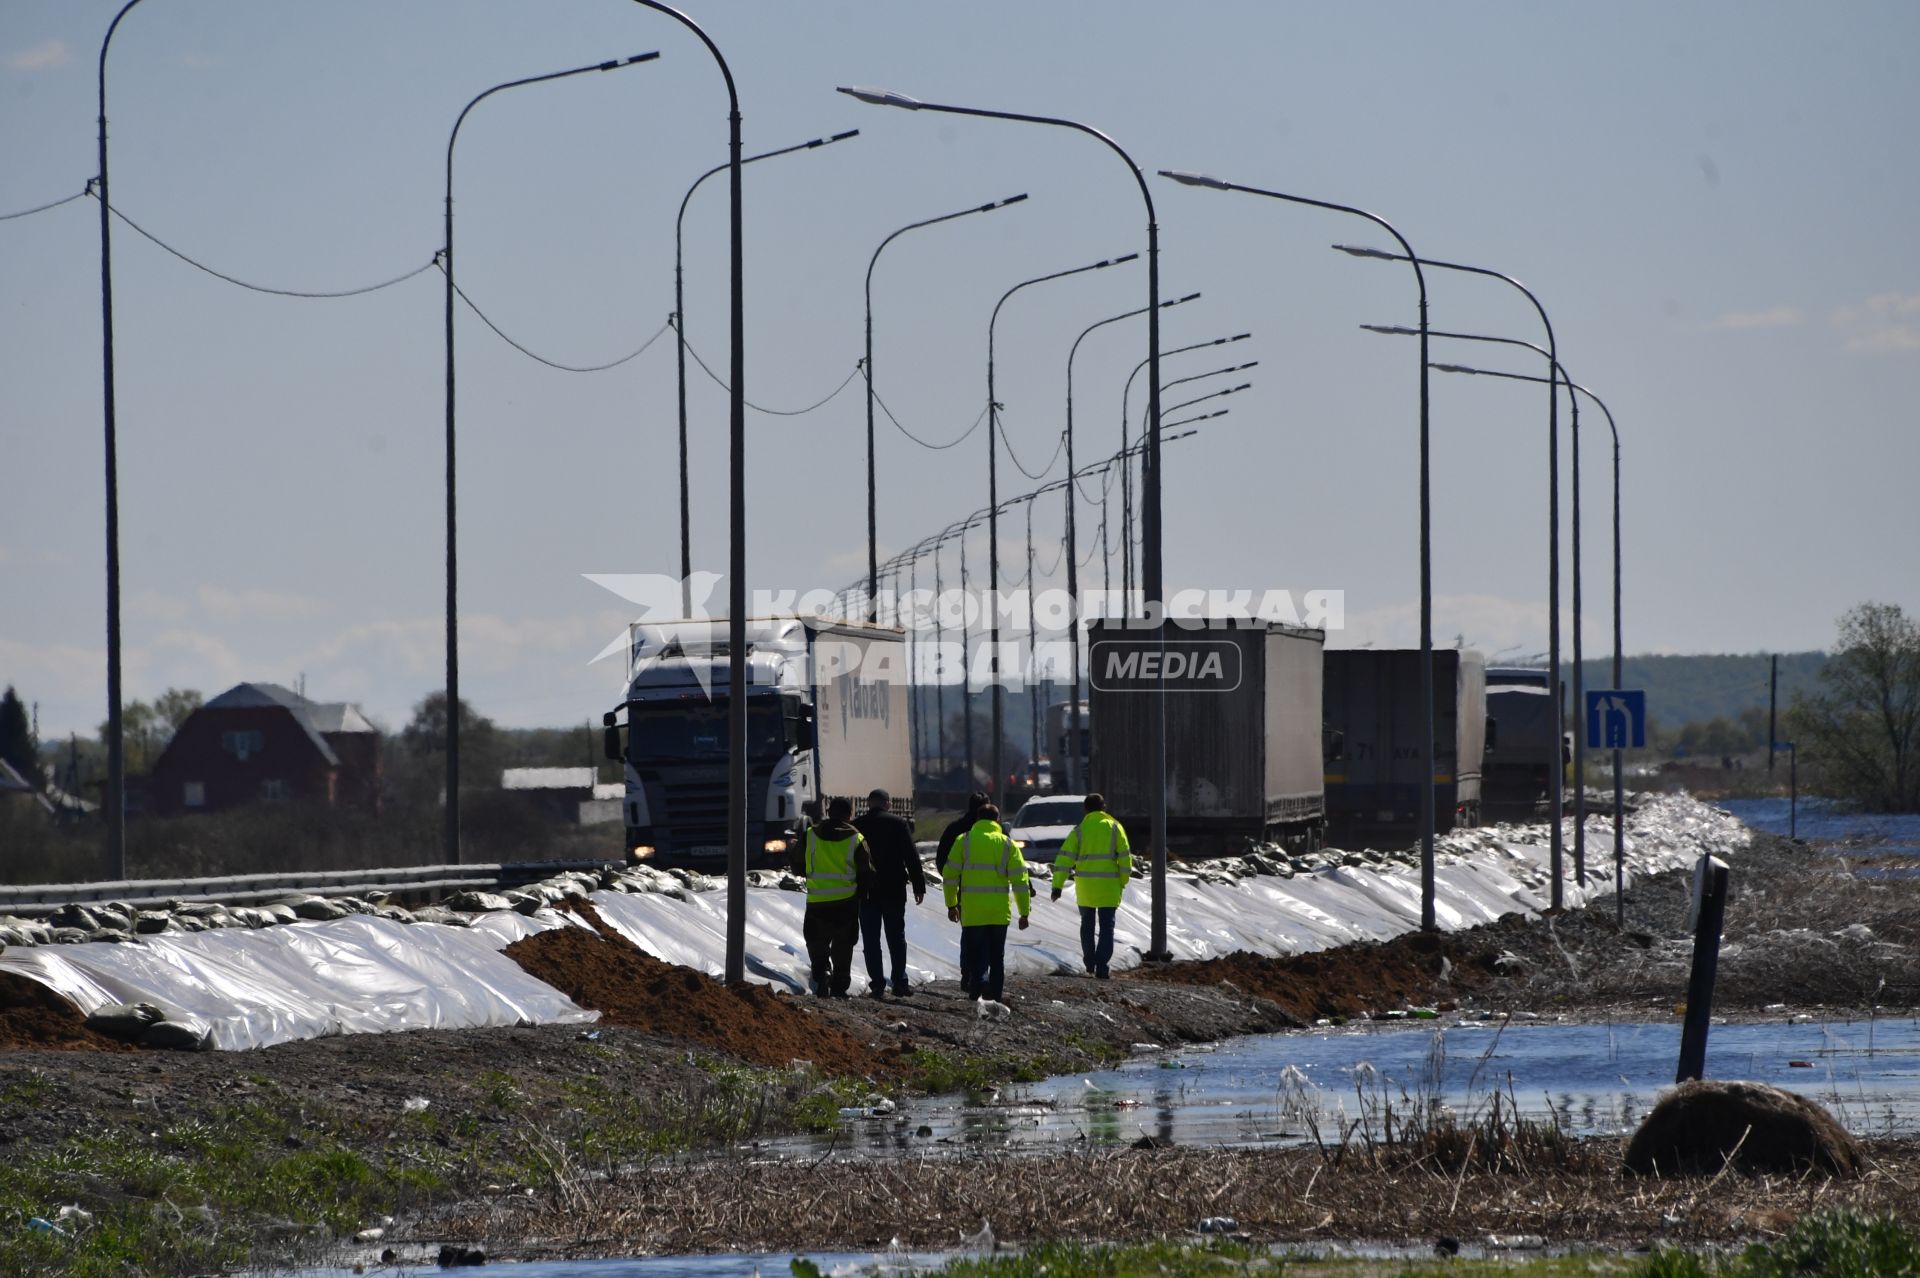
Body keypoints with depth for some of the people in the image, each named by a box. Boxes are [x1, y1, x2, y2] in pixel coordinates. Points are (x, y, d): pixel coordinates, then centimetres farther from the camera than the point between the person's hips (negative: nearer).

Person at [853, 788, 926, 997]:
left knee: (871, 939, 3)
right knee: (896, 937, 7)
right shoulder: (898, 824, -3)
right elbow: (911, 857, -3)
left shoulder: (857, 825, 0)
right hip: (894, 891, 0)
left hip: (866, 892, 0)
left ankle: (877, 983, -3)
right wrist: (919, 886, 2)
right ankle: (900, 982, 3)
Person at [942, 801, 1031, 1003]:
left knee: (973, 950, 1)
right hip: (999, 911, 1)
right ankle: (995, 993, 16)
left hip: (972, 910, -1)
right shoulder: (1007, 844, 3)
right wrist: (1024, 912, 6)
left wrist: (951, 904, 11)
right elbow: (1020, 880, 1)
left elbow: (950, 876, 2)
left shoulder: (963, 841, 1)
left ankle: (979, 979, -23)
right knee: (997, 955, 13)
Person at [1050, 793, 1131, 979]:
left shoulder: (1079, 830, 1)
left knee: (1087, 925, 18)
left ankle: (1089, 964, 24)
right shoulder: (1114, 828, 1)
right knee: (1106, 927, 3)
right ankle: (1101, 968, -7)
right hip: (1109, 886, -1)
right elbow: (1125, 856, -1)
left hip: (1085, 886, 1)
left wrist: (1057, 885, -4)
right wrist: (1123, 881, 8)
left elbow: (1065, 858, -4)